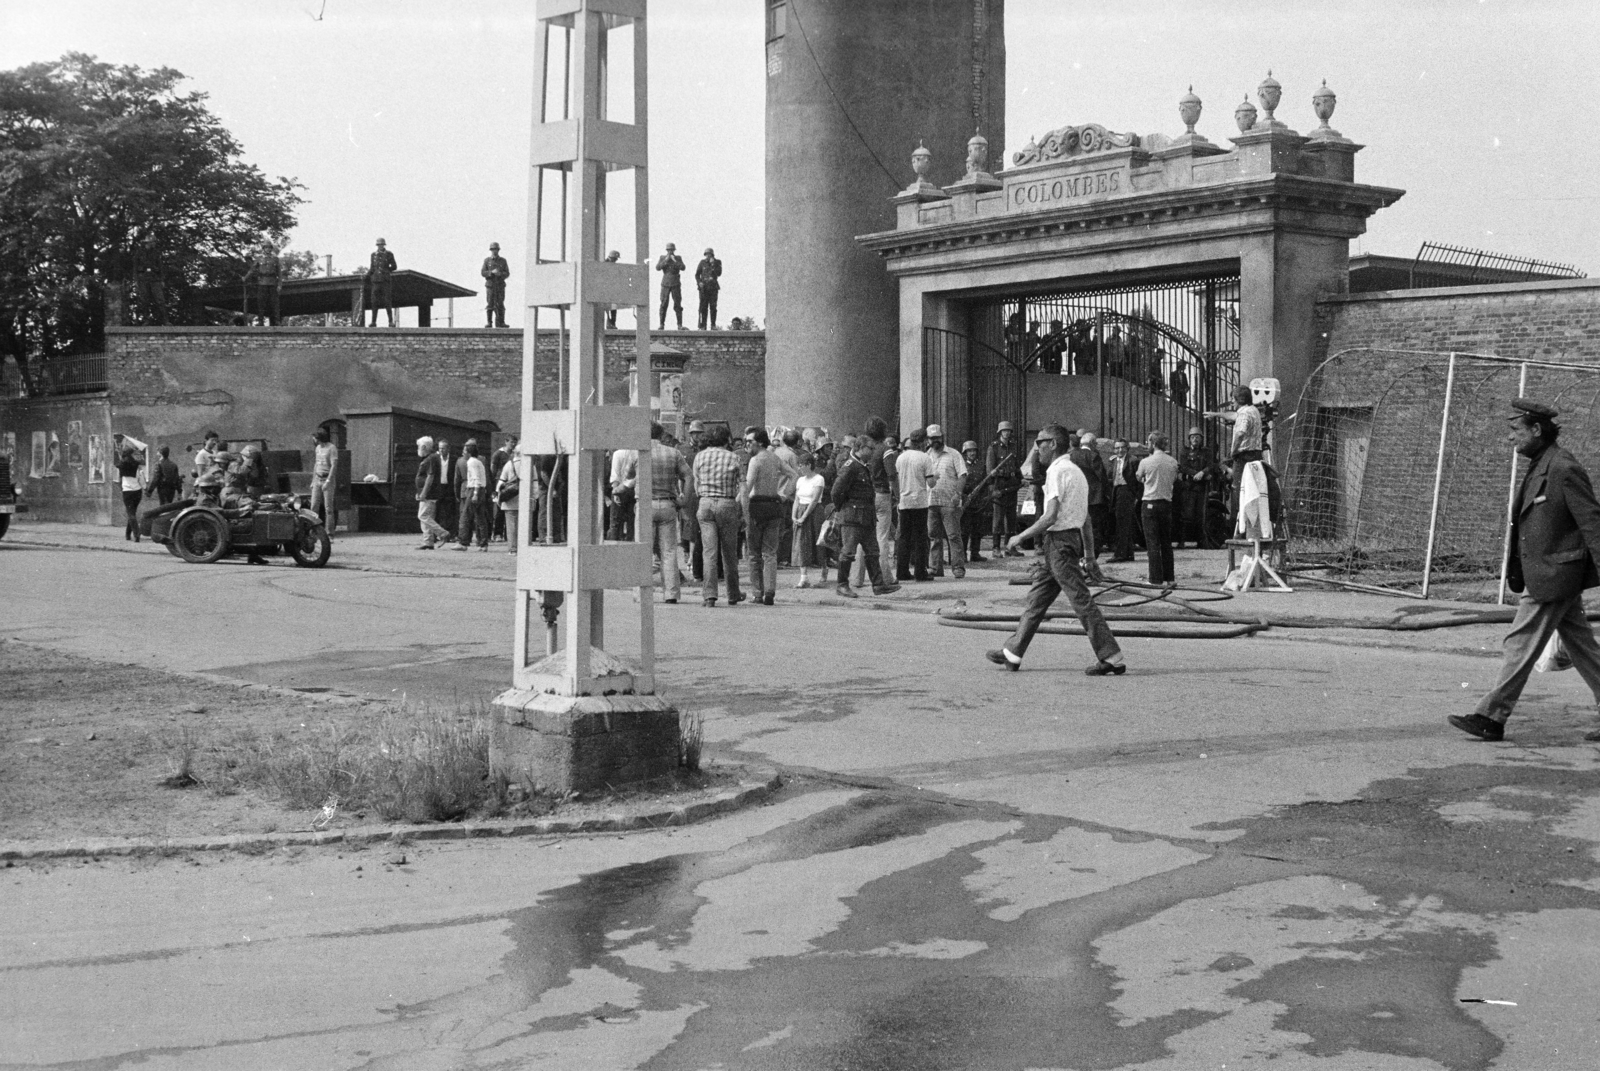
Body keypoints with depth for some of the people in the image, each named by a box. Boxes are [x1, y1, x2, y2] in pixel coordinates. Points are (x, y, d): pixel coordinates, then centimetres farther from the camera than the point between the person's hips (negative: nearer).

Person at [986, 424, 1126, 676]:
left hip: (1060, 540, -10)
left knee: (1081, 600, -8)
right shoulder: (1075, 470, 16)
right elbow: (1086, 517, 18)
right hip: (1072, 536, 10)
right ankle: (1012, 653, 21)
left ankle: (1112, 659, -7)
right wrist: (1088, 555, 20)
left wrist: (1021, 537, -12)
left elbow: (1051, 516, -21)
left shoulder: (1057, 471, -14)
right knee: (1037, 597, 14)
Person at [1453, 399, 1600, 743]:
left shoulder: (1564, 469, -16)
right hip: (1540, 572, 10)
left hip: (1553, 576, -10)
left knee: (1521, 643, -5)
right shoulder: (1538, 468, 13)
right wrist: (1518, 572, 21)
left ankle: (1492, 718, -1)